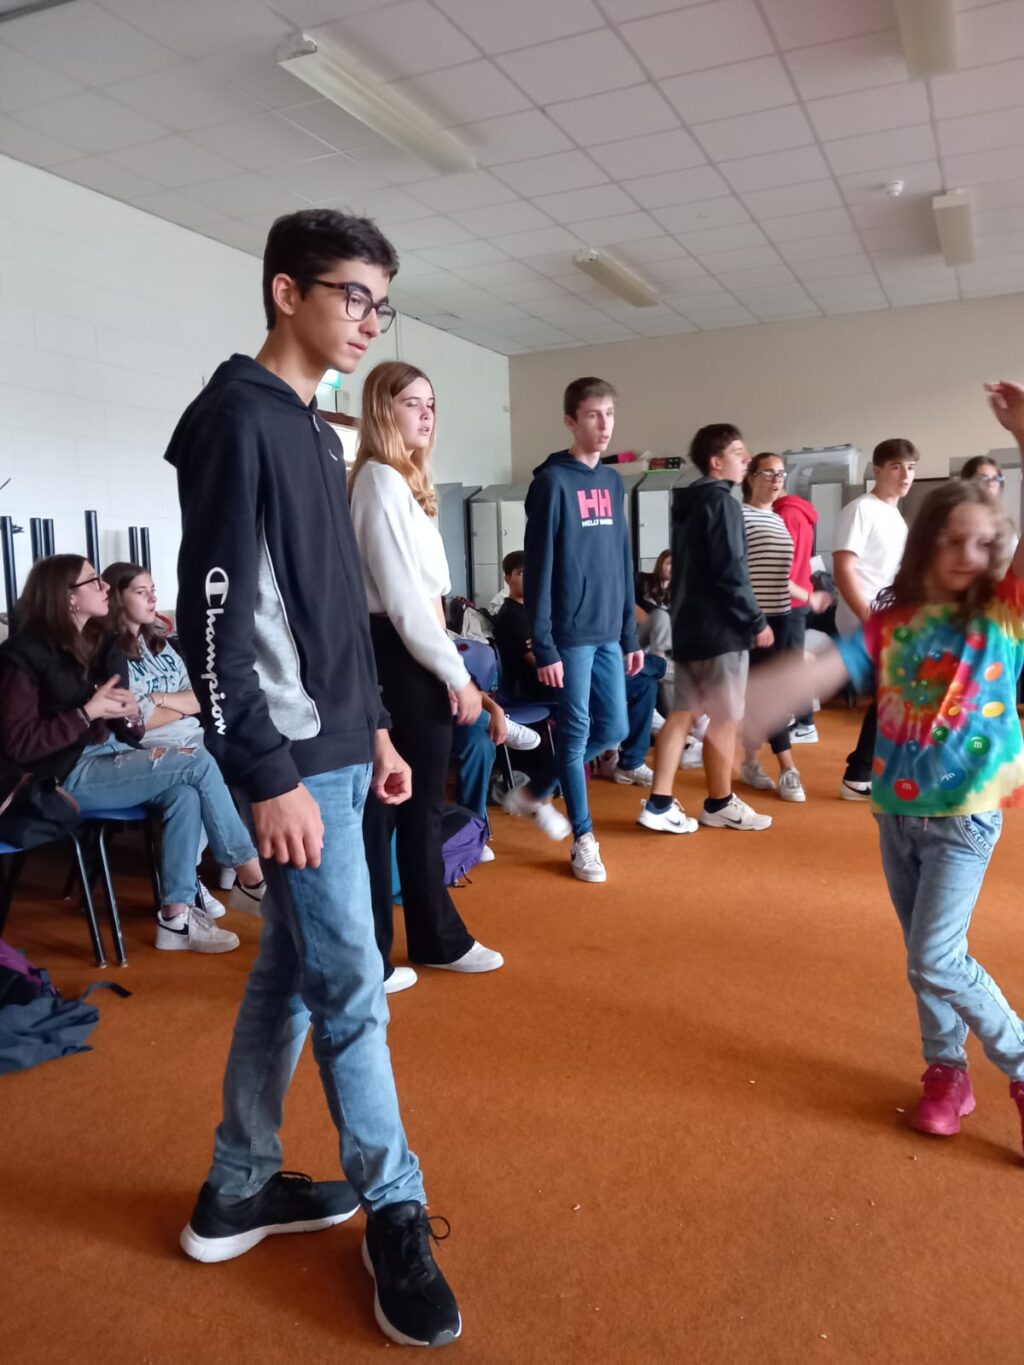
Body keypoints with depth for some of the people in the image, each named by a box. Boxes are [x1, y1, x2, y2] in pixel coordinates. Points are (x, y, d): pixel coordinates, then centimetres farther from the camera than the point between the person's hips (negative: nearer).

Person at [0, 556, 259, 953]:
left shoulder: (99, 642, 10)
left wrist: (130, 716, -10)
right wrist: (87, 712, -21)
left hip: (108, 756, 7)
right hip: (68, 777, -7)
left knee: (184, 793, -25)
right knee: (199, 763, -22)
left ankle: (176, 917, -19)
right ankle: (253, 873, -9)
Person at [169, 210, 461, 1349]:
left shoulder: (314, 432, 16)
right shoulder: (236, 419, -12)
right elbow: (211, 621, -18)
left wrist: (372, 729, 18)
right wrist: (271, 777, -19)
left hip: (334, 751, 9)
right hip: (293, 764, -9)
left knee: (290, 971, 16)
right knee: (351, 990, 1)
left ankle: (237, 1193, 33)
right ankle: (394, 1216, 20)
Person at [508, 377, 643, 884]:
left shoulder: (613, 482, 13)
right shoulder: (552, 482, -8)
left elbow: (623, 562, 16)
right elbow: (537, 569, -12)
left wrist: (631, 635, 14)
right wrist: (543, 646, -16)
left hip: (608, 633, 7)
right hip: (571, 634, -7)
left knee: (614, 729, 11)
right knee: (576, 733, 2)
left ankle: (535, 791, 29)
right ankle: (584, 839, 16)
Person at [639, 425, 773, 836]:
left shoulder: (686, 503, 16)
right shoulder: (721, 501, -12)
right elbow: (730, 572, -19)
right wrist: (756, 622, -11)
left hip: (688, 625, 9)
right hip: (719, 627, -9)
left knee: (682, 713, 8)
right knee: (725, 718, 3)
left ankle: (659, 804, 6)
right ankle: (719, 805, 15)